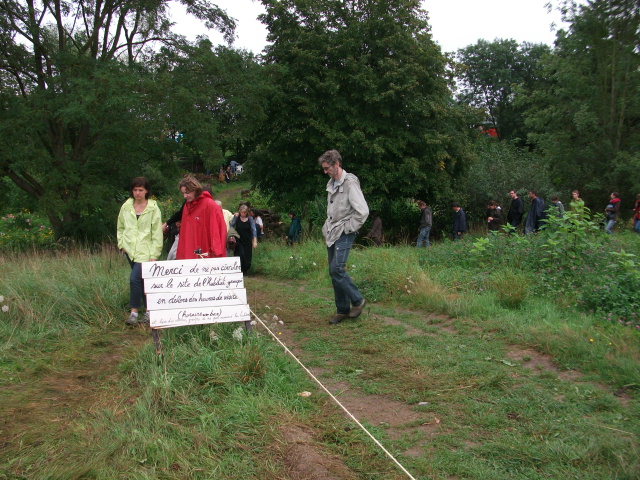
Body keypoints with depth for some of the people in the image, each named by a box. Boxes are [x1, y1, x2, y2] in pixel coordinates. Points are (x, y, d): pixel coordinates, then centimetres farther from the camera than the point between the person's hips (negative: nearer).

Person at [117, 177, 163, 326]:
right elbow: (120, 227, 20)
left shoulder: (153, 208, -6)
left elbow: (157, 233, -5)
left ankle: (134, 312, -6)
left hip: (145, 251, -5)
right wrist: (122, 244, 7)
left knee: (134, 278, -17)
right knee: (141, 280, 11)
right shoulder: (126, 207, 7)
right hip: (130, 250, 5)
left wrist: (154, 255, -9)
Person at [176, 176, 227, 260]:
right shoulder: (186, 206, 12)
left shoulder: (210, 205, -9)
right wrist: (180, 255, 10)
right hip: (188, 255, 6)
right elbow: (183, 233, 15)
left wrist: (216, 253, -15)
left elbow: (218, 231, -11)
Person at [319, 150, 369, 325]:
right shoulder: (331, 184, 14)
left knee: (337, 269, -18)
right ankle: (342, 310, 16)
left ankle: (357, 300, 1)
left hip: (344, 234, -8)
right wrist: (328, 226, 16)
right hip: (331, 234, 8)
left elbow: (363, 211, -19)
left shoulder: (350, 183, -13)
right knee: (334, 272, 7)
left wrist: (349, 228, -14)